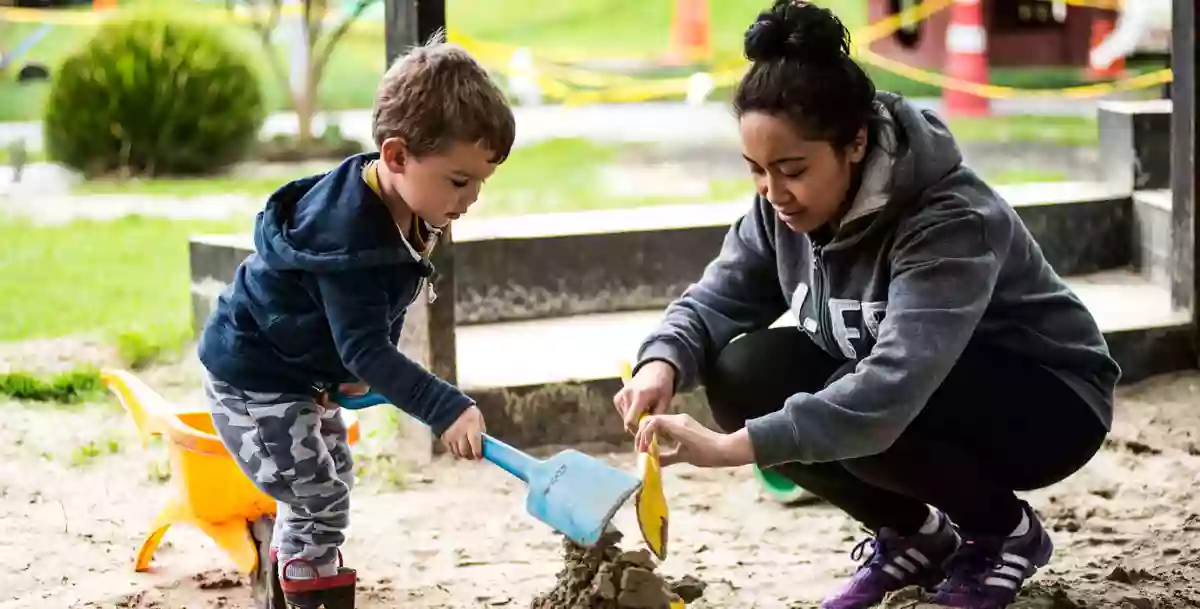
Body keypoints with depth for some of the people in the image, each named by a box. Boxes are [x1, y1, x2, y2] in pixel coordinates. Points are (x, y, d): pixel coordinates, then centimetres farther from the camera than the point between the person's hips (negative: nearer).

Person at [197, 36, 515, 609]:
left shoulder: (406, 212, -7)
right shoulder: (349, 234, -36)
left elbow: (380, 316, 10)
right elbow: (364, 347, -37)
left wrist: (358, 371, -2)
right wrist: (446, 409, -42)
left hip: (303, 370, 10)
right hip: (252, 376, -10)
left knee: (332, 477, 22)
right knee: (318, 497, -9)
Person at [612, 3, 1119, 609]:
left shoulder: (952, 223, -35)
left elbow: (890, 390, -46)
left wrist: (735, 446, -54)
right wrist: (662, 363, -34)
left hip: (1046, 402, -7)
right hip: (922, 389, 7)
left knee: (858, 419, -35)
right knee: (743, 373, -18)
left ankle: (1009, 532, -4)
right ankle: (916, 535, 2)